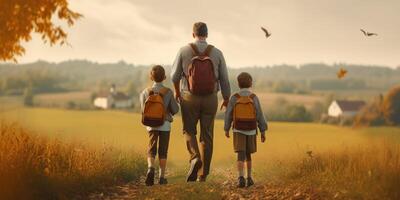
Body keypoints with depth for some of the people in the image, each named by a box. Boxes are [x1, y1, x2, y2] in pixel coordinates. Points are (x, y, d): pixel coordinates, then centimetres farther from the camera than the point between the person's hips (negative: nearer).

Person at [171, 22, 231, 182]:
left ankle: (195, 159, -11)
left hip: (189, 98, -1)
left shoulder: (184, 51, -7)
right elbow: (224, 79, 0)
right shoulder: (217, 53, -4)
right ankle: (202, 175, 10)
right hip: (210, 99, 1)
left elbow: (175, 75, 1)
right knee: (206, 136, 10)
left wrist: (177, 91, 20)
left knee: (189, 131, 16)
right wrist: (226, 100, 14)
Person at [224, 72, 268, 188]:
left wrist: (226, 129, 11)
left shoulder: (234, 98, -7)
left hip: (238, 130, -1)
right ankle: (249, 178, 22)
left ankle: (241, 178, -25)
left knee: (241, 155, -7)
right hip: (251, 131, 1)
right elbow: (260, 116, -5)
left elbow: (228, 115, -1)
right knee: (248, 154, 17)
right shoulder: (254, 98, -7)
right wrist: (263, 131, 2)